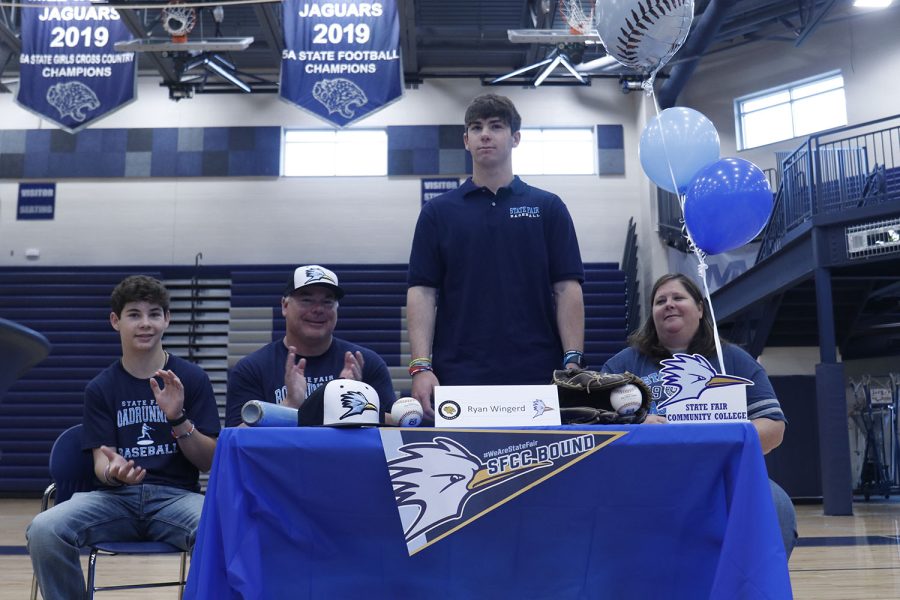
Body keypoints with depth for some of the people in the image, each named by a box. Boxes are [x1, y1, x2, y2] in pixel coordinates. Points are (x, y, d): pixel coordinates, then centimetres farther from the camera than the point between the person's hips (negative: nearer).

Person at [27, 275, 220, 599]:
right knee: (43, 530, -26)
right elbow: (100, 459, 5)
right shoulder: (100, 388, 11)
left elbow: (209, 461, 3)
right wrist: (112, 472, -20)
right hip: (116, 496, 2)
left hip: (176, 495, -2)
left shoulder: (192, 378, 5)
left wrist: (178, 418, -14)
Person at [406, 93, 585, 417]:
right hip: (457, 378, 0)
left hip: (536, 377, 0)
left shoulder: (548, 207, 8)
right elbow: (422, 291, 3)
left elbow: (567, 287, 2)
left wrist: (572, 363, -8)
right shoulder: (438, 212, 9)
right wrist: (421, 366, -9)